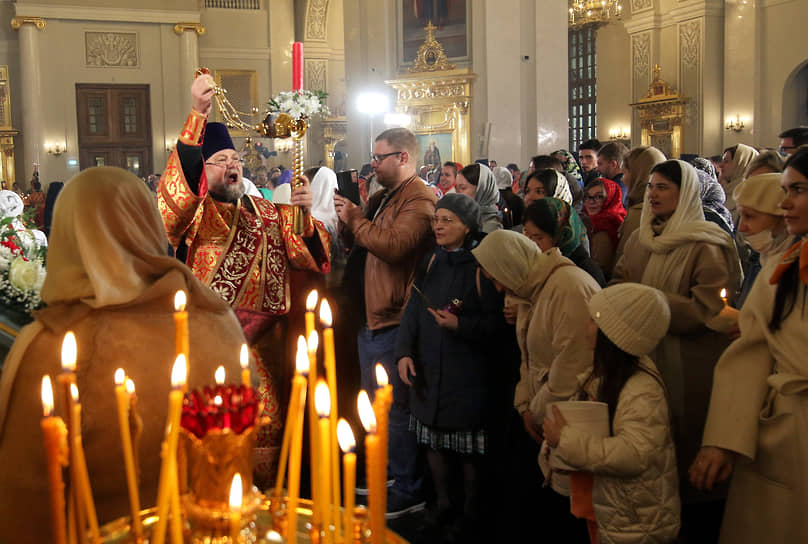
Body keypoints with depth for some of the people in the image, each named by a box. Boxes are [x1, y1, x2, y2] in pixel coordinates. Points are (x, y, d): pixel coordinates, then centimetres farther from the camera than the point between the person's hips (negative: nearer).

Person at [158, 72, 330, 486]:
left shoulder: (269, 213, 15)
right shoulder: (194, 213, 0)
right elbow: (177, 184, -23)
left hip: (264, 342, 5)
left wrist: (304, 214, -11)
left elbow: (310, 257, 8)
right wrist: (198, 114, -29)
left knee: (268, 424, 11)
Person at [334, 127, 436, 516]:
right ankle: (385, 473, 35)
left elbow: (394, 245, -29)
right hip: (371, 317, 10)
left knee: (395, 407, -3)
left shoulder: (419, 200, -15)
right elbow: (357, 243, 20)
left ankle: (410, 491, 8)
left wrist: (355, 219, -18)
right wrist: (348, 220, 1)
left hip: (394, 320, -10)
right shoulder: (381, 198, 17)